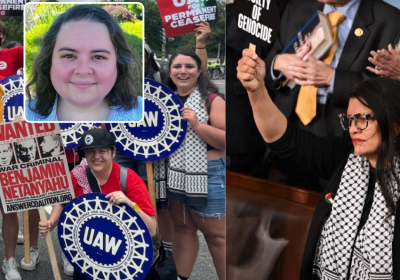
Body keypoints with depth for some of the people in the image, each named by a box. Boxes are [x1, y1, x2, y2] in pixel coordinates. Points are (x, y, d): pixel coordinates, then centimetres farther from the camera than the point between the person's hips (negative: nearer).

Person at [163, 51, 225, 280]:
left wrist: (197, 125, -22)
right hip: (173, 176, 6)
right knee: (182, 228, 15)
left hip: (206, 177, -6)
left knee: (216, 235, 3)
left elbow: (226, 140, -14)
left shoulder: (212, 100, -8)